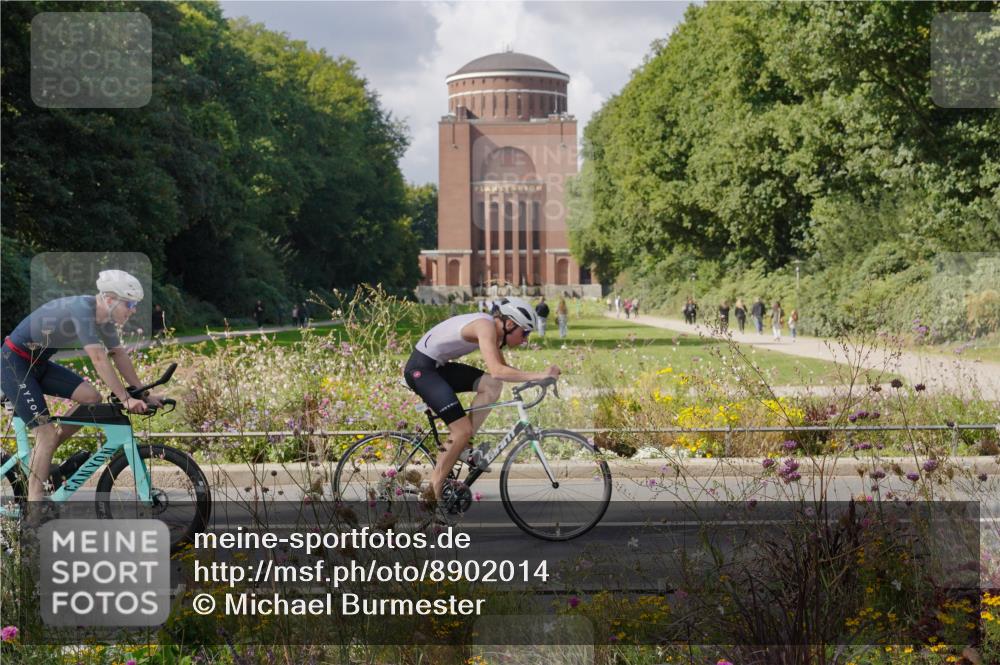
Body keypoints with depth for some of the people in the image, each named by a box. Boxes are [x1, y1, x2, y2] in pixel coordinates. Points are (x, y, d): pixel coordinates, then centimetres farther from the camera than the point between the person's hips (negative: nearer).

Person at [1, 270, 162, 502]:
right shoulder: (82, 309, -28)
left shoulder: (104, 317, -1)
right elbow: (99, 359, -34)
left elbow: (119, 354, 6)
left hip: (37, 363, 9)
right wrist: (126, 399, -35)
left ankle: (40, 456, 7)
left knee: (91, 397, -5)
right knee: (47, 433, -14)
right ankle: (35, 504, -10)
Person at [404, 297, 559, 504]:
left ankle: (460, 446, 1)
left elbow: (503, 368, 14)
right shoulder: (485, 327, -22)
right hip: (421, 369, -9)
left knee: (492, 386, -4)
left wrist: (536, 377, -1)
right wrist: (538, 375, -33)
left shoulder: (494, 331, 8)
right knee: (463, 430, -13)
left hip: (438, 366, 9)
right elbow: (497, 371, -34)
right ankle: (434, 491, -1)